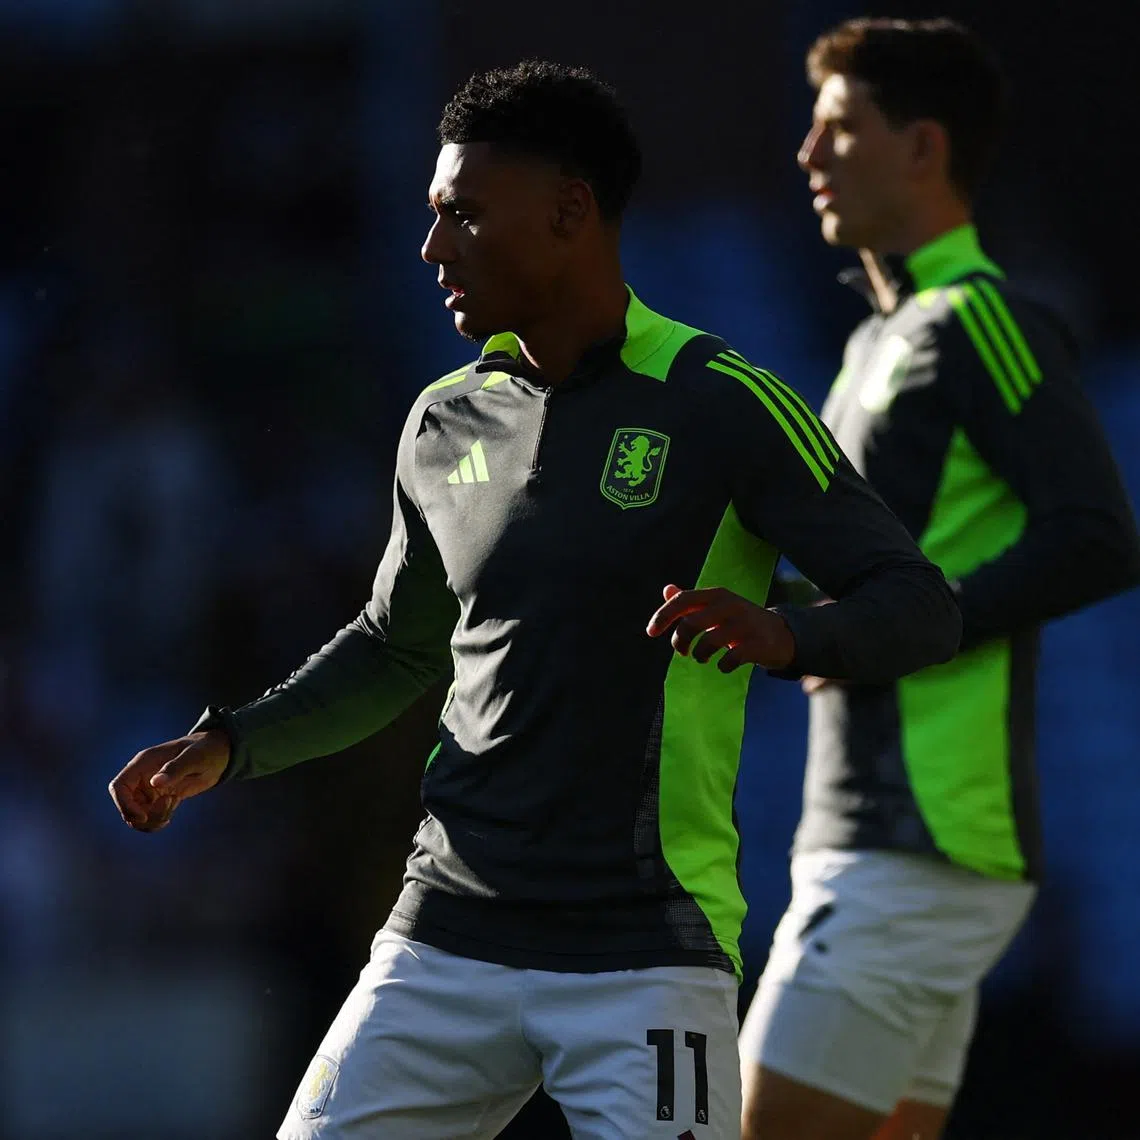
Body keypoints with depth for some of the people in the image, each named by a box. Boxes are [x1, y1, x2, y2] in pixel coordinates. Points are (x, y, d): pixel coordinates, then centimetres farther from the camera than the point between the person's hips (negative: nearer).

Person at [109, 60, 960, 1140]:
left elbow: (921, 604, -7)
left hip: (644, 957, -5)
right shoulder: (445, 424, 12)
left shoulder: (721, 406, -6)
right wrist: (228, 745, 13)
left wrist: (783, 634, -27)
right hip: (446, 944, 5)